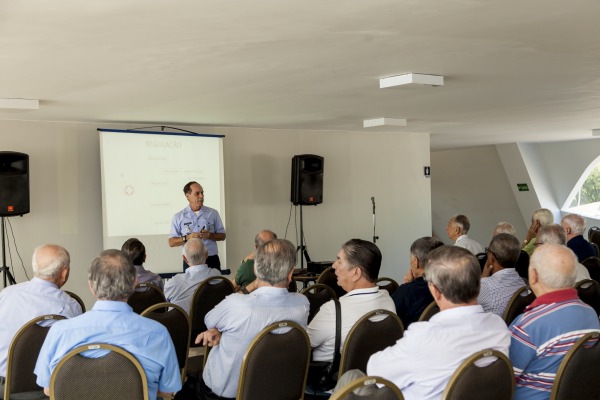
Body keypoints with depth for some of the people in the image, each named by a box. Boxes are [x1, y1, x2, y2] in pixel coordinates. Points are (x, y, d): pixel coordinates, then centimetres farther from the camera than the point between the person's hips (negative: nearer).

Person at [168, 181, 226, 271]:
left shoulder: (213, 213, 7)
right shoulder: (178, 217, 4)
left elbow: (222, 236, 11)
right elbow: (171, 242, 3)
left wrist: (210, 235, -10)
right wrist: (187, 238, -14)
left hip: (212, 260, 1)